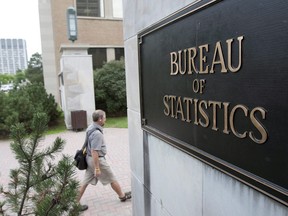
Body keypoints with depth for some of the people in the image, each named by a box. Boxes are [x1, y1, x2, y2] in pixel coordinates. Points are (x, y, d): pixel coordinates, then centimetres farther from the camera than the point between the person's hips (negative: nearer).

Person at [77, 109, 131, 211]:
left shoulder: (90, 128, 3)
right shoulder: (97, 133, -27)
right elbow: (94, 152, -27)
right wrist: (97, 168, -22)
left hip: (89, 158, 9)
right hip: (97, 159, -9)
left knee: (85, 182, 15)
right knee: (112, 179, 10)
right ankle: (122, 196, 29)